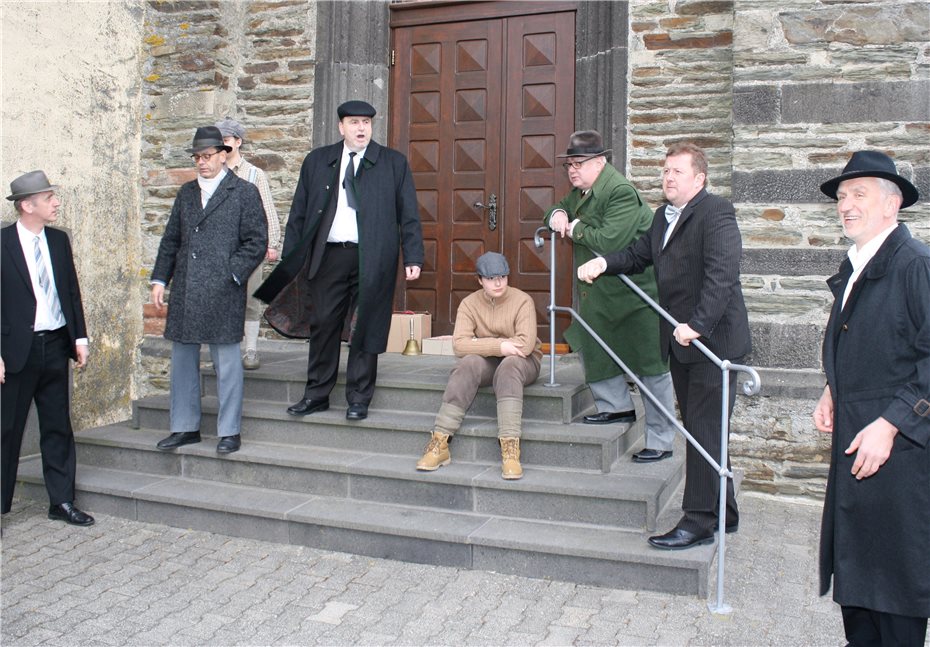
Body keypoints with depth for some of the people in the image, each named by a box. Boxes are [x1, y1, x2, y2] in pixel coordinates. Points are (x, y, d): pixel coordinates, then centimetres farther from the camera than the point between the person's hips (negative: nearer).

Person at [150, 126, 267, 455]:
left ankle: (229, 432, 10)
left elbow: (257, 242, -5)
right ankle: (185, 427, 24)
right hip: (184, 292, 6)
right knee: (182, 360, 12)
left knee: (226, 363, 1)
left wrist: (231, 274, -13)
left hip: (222, 293, -6)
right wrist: (160, 279, 11)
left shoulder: (244, 192, -1)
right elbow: (170, 240, 19)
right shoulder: (186, 192, 17)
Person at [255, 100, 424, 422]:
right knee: (322, 325, 5)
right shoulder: (317, 162, 12)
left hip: (372, 259, -2)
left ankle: (358, 398, 13)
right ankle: (316, 394, 18)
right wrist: (291, 259, 6)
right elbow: (298, 214, 13)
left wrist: (413, 257, -4)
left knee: (366, 329, 2)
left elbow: (408, 215, 5)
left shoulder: (394, 163, 7)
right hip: (327, 256, 2)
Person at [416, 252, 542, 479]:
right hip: (486, 363, 2)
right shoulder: (469, 303, -3)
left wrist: (484, 344, -18)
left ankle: (510, 449, -45)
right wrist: (498, 346, -28)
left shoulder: (522, 300, -10)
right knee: (468, 363, -31)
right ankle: (440, 443, -34)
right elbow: (459, 345, -18)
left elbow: (525, 345, -24)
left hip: (522, 362, -2)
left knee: (509, 366, -37)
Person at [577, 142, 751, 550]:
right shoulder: (663, 216, 15)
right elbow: (638, 255, 18)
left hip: (711, 339, -9)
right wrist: (604, 263, -2)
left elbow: (721, 273, -24)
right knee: (698, 431, 15)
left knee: (704, 431, -5)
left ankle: (700, 521, 4)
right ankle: (723, 511, 28)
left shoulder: (716, 212, -13)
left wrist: (697, 325, -32)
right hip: (680, 339, 9)